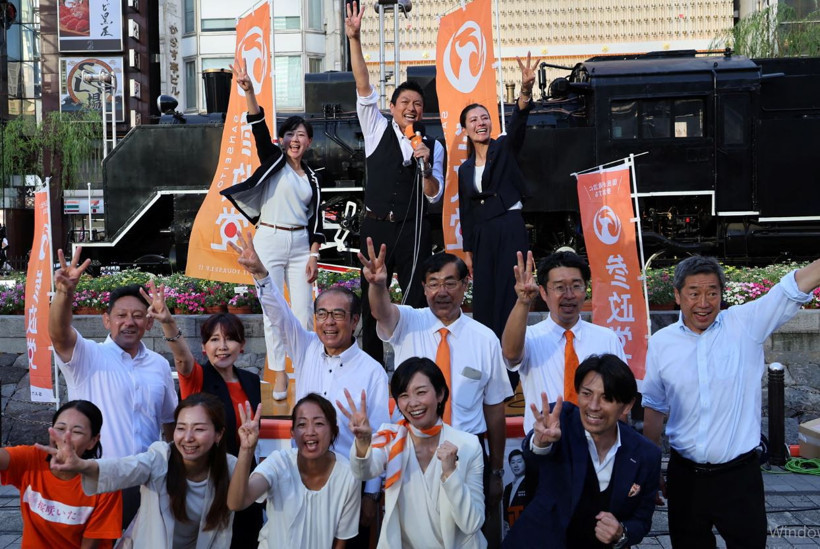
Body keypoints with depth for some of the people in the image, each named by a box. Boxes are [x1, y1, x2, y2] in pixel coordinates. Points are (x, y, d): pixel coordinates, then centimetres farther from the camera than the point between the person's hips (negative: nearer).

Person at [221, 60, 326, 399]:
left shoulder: (313, 178, 10)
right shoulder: (273, 160, 3)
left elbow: (315, 220, 10)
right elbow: (259, 127, -13)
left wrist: (313, 255, 1)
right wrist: (248, 90, -27)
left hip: (300, 244, 3)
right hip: (269, 241, -2)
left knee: (303, 311, 2)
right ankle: (279, 374, 8)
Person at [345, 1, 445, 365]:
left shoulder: (433, 146, 5)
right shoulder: (377, 130, 4)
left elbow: (435, 196, 1)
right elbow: (364, 88, -7)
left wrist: (425, 166, -17)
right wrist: (354, 39, -17)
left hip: (413, 230, 0)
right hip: (376, 227, 1)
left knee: (417, 300, -1)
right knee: (371, 302, 6)